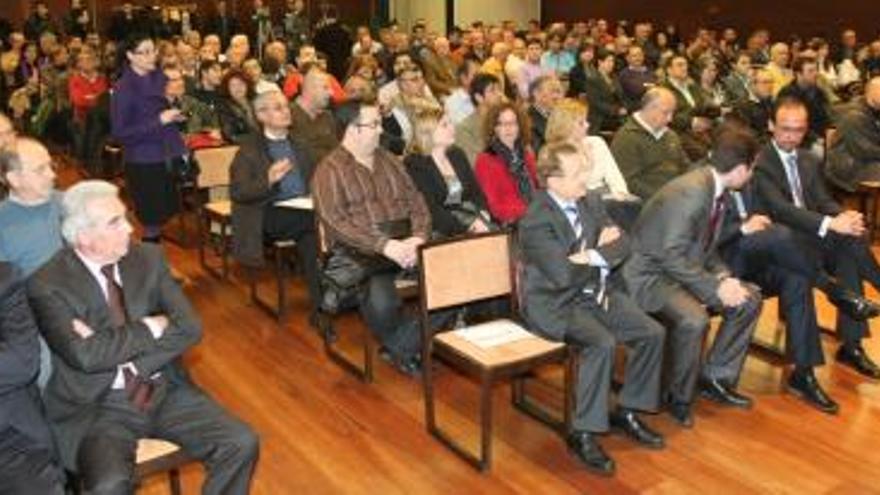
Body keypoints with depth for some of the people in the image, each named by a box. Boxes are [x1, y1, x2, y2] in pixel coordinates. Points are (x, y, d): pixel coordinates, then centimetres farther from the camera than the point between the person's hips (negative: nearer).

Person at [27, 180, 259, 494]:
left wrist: (112, 346, -15)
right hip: (98, 407, -4)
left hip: (165, 392, 4)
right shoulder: (47, 285, -10)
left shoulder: (148, 258, 2)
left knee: (242, 444, -13)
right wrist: (150, 328, -11)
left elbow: (189, 328, -5)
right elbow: (86, 355, -22)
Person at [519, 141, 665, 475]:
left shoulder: (590, 201, 6)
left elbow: (622, 245, 3)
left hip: (596, 292, 8)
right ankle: (583, 433, -15)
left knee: (652, 333, -6)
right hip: (556, 304, -8)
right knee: (602, 343, -31)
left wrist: (592, 256, -18)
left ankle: (627, 412, 12)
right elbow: (563, 275, -26)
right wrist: (602, 249, -10)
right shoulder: (536, 221, -18)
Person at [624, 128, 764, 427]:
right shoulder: (690, 192, -26)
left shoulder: (716, 189, 3)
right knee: (694, 319, -33)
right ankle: (678, 397, -8)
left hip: (687, 267, 10)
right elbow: (671, 256, -26)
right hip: (651, 274, -10)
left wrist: (723, 276, -4)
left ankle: (716, 378, 12)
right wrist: (715, 287, -22)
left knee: (750, 299, 2)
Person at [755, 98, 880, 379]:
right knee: (847, 239, -29)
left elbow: (824, 202, 8)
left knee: (848, 257, -25)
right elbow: (779, 208, -21)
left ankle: (851, 345, -19)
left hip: (815, 239, 6)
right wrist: (830, 224, -31)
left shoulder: (810, 161, 17)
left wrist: (844, 216, -16)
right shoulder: (760, 162, -9)